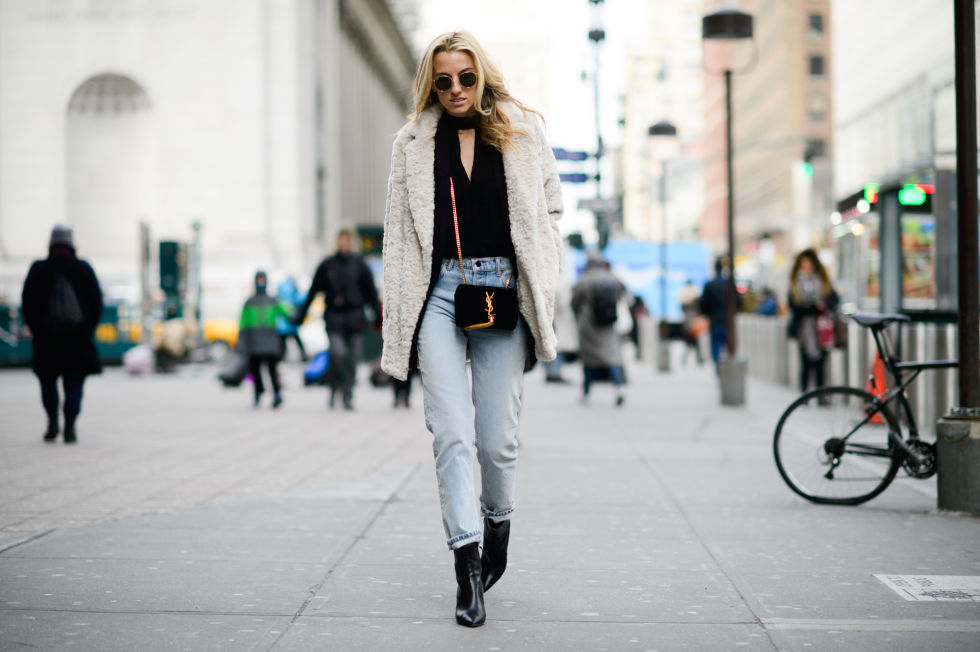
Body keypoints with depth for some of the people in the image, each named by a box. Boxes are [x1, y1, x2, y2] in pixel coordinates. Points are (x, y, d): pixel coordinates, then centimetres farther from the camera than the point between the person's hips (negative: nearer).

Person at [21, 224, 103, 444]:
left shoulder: (38, 269, -1)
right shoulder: (84, 269, 1)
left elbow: (27, 302, 0)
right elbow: (97, 301, 3)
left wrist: (33, 327, 11)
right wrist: (89, 327, 12)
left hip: (47, 335, 0)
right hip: (79, 335, 0)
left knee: (48, 379, 13)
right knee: (74, 383, 3)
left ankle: (52, 421, 0)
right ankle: (70, 428, -6)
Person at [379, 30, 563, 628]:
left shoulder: (523, 132, 9)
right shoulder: (414, 145, 11)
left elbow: (551, 208, 14)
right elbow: (399, 233, 11)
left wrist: (541, 286, 3)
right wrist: (400, 320, 4)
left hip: (502, 291, 0)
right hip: (439, 293, 0)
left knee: (498, 437, 1)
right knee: (452, 434, -9)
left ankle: (499, 523, 30)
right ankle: (468, 566, -8)